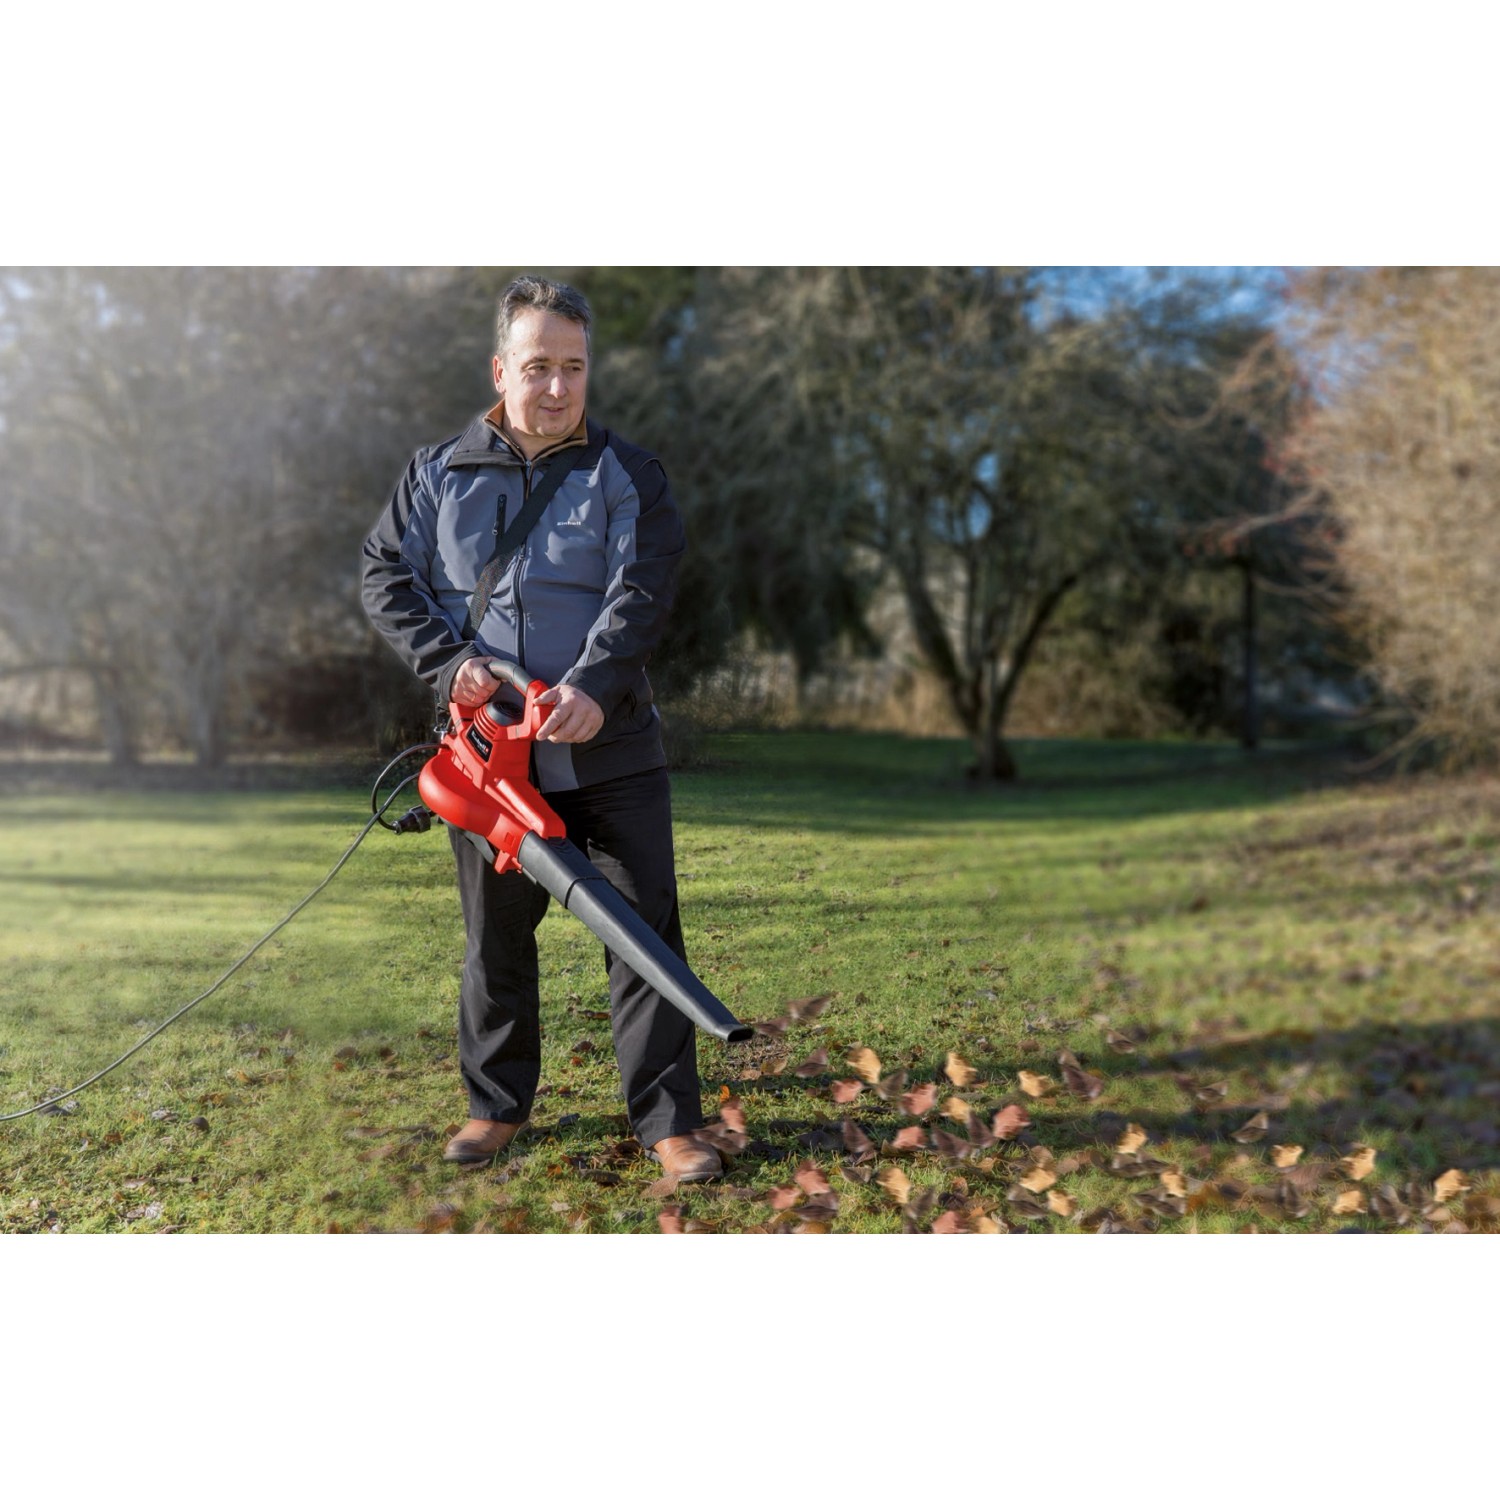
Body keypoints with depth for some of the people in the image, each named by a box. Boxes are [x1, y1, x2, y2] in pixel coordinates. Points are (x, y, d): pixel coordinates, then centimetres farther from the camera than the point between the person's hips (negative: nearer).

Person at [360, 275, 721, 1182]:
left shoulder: (630, 477, 2)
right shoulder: (438, 475, 9)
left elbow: (642, 593, -10)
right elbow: (387, 575, 7)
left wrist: (594, 685, -26)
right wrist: (446, 660, -10)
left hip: (611, 753, -2)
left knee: (646, 933, -1)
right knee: (496, 938, 13)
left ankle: (670, 1122, 9)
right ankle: (499, 1105, 30)